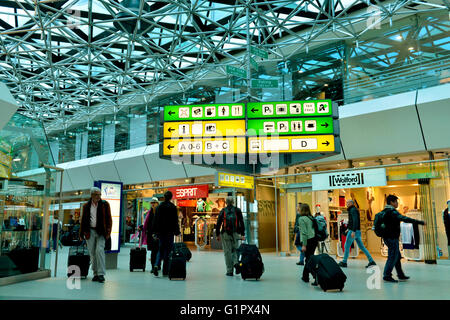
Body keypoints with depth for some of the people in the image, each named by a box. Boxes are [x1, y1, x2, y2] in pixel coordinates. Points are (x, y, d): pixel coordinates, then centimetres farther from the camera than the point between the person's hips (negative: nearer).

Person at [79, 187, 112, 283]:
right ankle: (95, 274, 15)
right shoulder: (86, 206, 10)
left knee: (99, 250, -14)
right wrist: (82, 233, 11)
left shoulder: (105, 204, 3)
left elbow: (109, 218, 1)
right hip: (90, 232, 3)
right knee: (92, 253, 5)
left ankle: (101, 274, -11)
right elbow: (83, 220, 14)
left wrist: (108, 231, -8)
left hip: (101, 232, -3)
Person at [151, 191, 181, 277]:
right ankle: (165, 271, 7)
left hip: (161, 231, 3)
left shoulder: (159, 207, 4)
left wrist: (154, 232, 9)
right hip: (169, 232, -3)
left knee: (161, 249, 14)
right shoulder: (173, 207, -7)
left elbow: (155, 220, 5)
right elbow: (175, 221, -6)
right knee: (168, 250, 5)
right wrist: (177, 232, 3)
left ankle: (156, 265, -9)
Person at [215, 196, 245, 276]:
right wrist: (242, 234, 7)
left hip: (225, 234, 0)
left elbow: (218, 224, 3)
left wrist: (217, 234, 9)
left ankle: (229, 271, 6)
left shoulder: (223, 211, 4)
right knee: (235, 250, 14)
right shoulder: (237, 210, 5)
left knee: (227, 252, 4)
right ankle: (236, 263, -13)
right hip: (235, 234, 1)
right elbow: (242, 223, 3)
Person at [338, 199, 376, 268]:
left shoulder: (353, 210, -12)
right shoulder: (353, 210, 18)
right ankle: (371, 261, 5)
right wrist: (348, 228, 29)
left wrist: (353, 231, -27)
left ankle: (344, 262, 6)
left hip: (353, 231, -10)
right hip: (357, 231, 10)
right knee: (362, 247, 9)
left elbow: (355, 220, -22)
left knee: (347, 246, 0)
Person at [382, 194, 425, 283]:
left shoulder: (385, 212, 14)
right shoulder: (392, 212, -18)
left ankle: (401, 275, 24)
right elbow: (404, 219, -27)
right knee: (392, 257, -4)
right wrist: (420, 222, -27)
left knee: (397, 257, 16)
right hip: (392, 238, -10)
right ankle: (387, 276, 2)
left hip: (388, 237, 10)